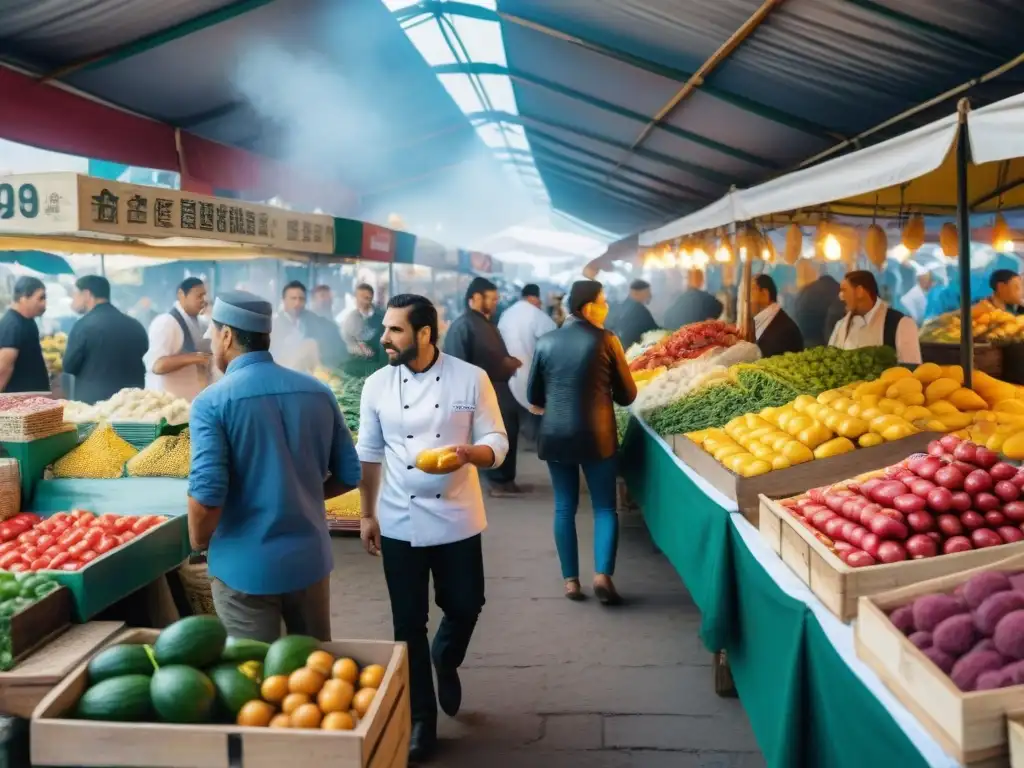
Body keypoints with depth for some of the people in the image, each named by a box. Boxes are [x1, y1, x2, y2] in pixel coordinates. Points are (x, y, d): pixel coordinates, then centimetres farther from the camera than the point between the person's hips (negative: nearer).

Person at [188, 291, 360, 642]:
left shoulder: (212, 402, -13)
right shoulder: (318, 392, 1)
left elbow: (208, 493, -20)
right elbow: (349, 475, 3)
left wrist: (198, 544, -1)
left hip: (245, 566, -4)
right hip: (310, 557, 4)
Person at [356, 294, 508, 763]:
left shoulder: (471, 379, -9)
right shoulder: (377, 385, -3)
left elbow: (497, 442, -6)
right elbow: (370, 454, 5)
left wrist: (470, 452, -28)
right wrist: (367, 514, 5)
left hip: (457, 518, -1)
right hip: (399, 522, 1)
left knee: (465, 605, 9)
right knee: (409, 623, 7)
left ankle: (446, 660, 45)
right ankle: (421, 718, 24)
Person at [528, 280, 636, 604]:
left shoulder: (546, 342, 1)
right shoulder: (606, 339, -7)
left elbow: (534, 397, 8)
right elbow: (627, 395, 0)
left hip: (555, 435, 3)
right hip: (597, 435, -3)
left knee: (564, 507, 11)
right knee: (605, 506, 8)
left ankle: (571, 581, 14)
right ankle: (602, 575, -3)